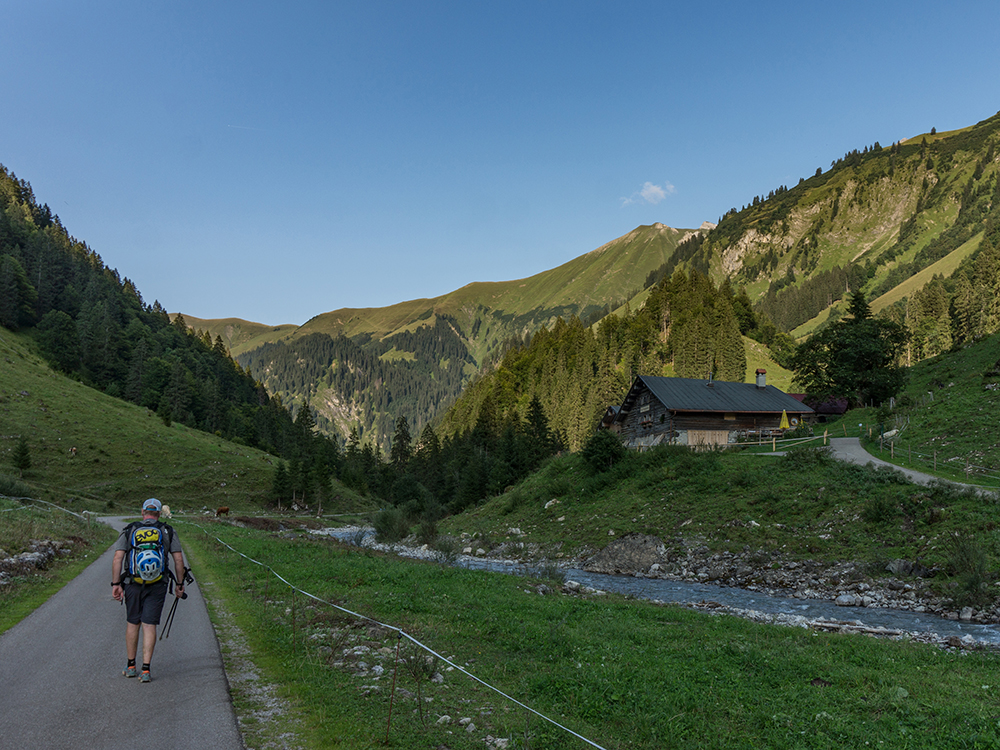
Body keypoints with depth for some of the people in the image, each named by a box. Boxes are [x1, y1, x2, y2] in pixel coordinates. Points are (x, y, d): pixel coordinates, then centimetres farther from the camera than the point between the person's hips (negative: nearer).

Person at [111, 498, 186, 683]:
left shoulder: (129, 530, 4)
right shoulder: (168, 531, 3)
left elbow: (117, 558, -6)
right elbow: (179, 560, -1)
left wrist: (115, 584, -3)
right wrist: (179, 584, 7)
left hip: (133, 584, 1)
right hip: (157, 585, -1)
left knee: (132, 624, 16)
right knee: (149, 626, 2)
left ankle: (130, 666, 26)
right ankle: (145, 670, -2)